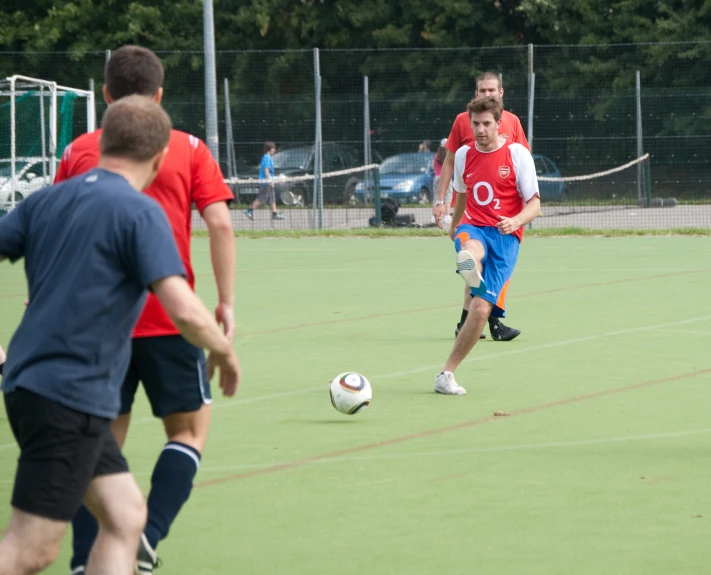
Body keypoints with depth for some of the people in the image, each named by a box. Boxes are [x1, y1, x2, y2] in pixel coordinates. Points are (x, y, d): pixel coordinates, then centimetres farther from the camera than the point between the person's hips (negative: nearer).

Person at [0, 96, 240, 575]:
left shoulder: (49, 199, 9)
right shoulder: (140, 212, -12)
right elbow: (185, 311, -20)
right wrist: (226, 353, -1)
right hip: (72, 395, -8)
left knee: (126, 515, 14)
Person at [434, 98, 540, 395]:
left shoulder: (517, 154, -3)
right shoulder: (464, 155, 9)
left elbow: (534, 204, -4)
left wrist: (516, 221, -25)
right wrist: (454, 224, 44)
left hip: (505, 236, -3)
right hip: (472, 228, 3)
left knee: (481, 308, -13)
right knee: (471, 251, -39)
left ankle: (446, 374, -2)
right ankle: (471, 270, -77)